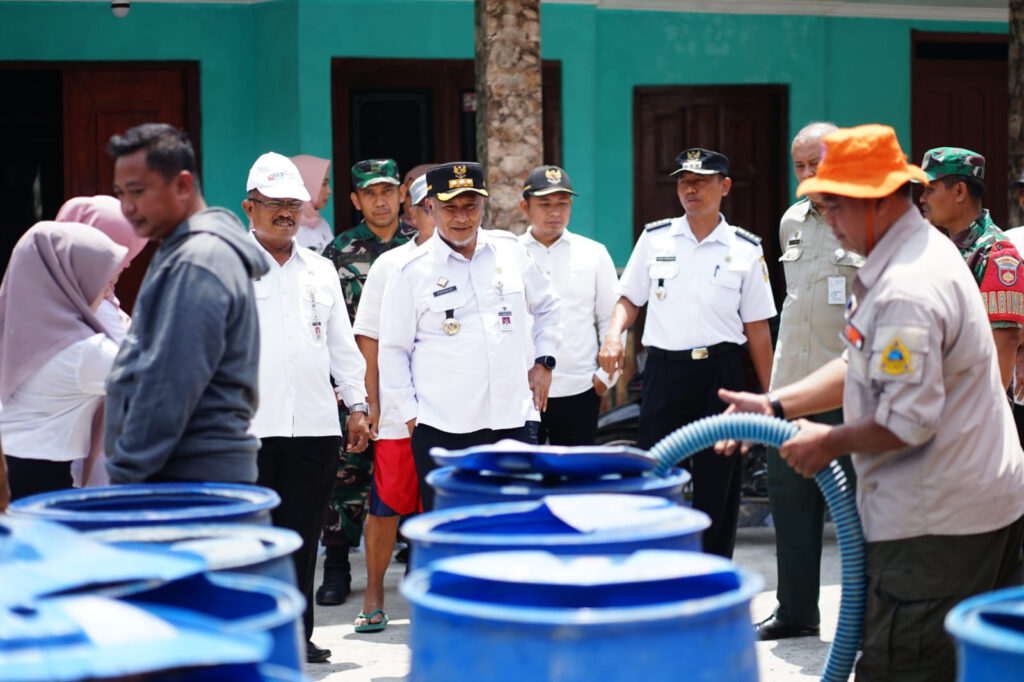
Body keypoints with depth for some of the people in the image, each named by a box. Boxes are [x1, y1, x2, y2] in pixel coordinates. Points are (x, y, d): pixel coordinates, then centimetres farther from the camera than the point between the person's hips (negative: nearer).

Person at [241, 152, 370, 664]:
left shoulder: (320, 270, 16)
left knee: (302, 537, 7)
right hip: (248, 427, -4)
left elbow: (342, 343, 19)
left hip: (314, 425, 4)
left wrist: (357, 403, 12)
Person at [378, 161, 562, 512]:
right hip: (442, 431, -3)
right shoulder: (413, 271, -2)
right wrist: (409, 413, 0)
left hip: (511, 422, 3)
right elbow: (393, 350, 3)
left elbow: (547, 306, 23)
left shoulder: (510, 250, 7)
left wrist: (544, 361, 13)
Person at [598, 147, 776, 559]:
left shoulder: (746, 249, 3)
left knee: (717, 484, 3)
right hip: (663, 370, 1)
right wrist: (614, 333, -9)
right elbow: (629, 300, 13)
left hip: (720, 372, -1)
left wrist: (771, 396, 3)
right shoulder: (655, 238, 6)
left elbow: (757, 327, 5)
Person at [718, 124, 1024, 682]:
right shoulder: (920, 250, 12)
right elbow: (862, 368, 18)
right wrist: (775, 406, 11)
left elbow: (909, 421, -24)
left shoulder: (906, 291, -23)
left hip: (936, 524, -11)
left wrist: (831, 442, -8)